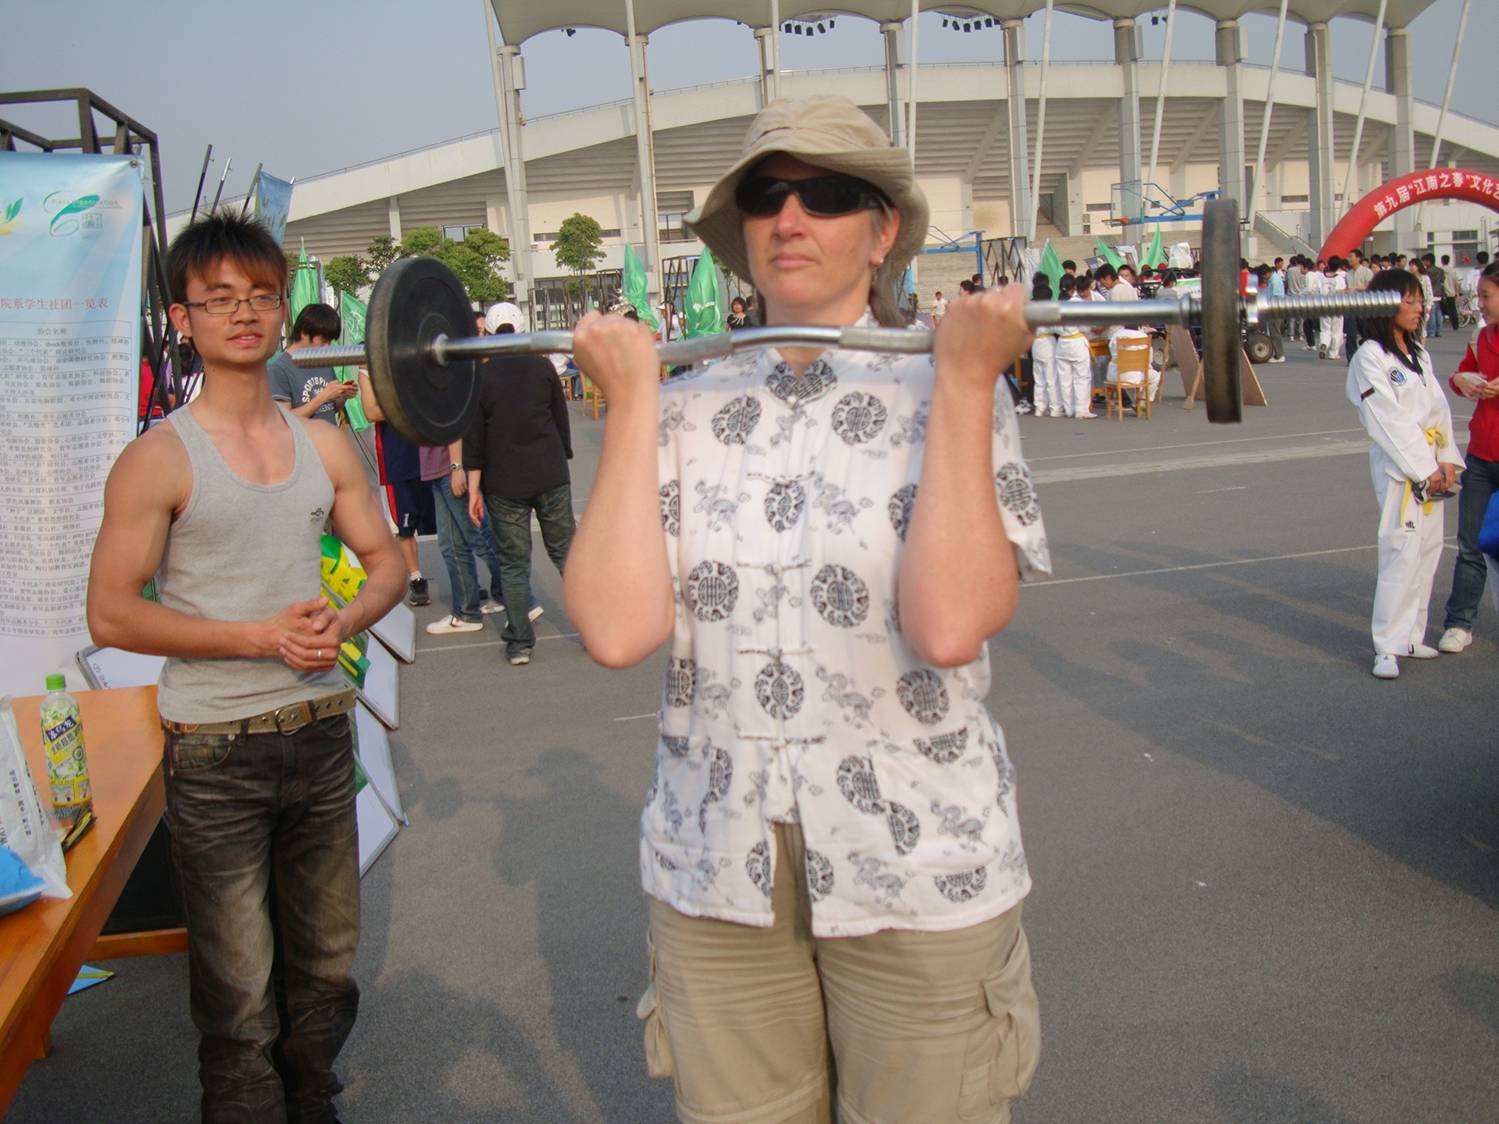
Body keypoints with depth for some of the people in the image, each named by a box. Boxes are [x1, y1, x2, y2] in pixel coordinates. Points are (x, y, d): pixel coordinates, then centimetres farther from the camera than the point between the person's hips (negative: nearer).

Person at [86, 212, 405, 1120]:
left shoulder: (324, 446, 6)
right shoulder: (158, 459, -8)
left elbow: (386, 560, 12)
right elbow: (112, 613, -10)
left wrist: (347, 620, -10)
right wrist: (261, 637, -18)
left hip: (321, 730, 5)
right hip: (216, 748, -5)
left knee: (327, 962, 18)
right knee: (240, 990, 4)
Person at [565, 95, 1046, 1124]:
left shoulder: (941, 396, -6)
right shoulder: (686, 410, 0)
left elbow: (950, 624, -23)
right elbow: (617, 630, -14)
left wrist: (966, 380, -18)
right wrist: (631, 400, -9)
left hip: (918, 872, -2)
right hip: (715, 873, 3)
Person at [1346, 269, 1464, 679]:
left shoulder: (1419, 354, 15)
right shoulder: (1369, 358, -10)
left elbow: (1439, 408, 11)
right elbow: (1388, 422, -14)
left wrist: (1447, 460, -1)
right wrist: (1423, 469, -14)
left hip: (1431, 465, 8)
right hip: (1398, 466, -8)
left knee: (1429, 549, 10)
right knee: (1401, 553, -12)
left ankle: (1411, 635, 21)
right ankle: (1388, 648, -7)